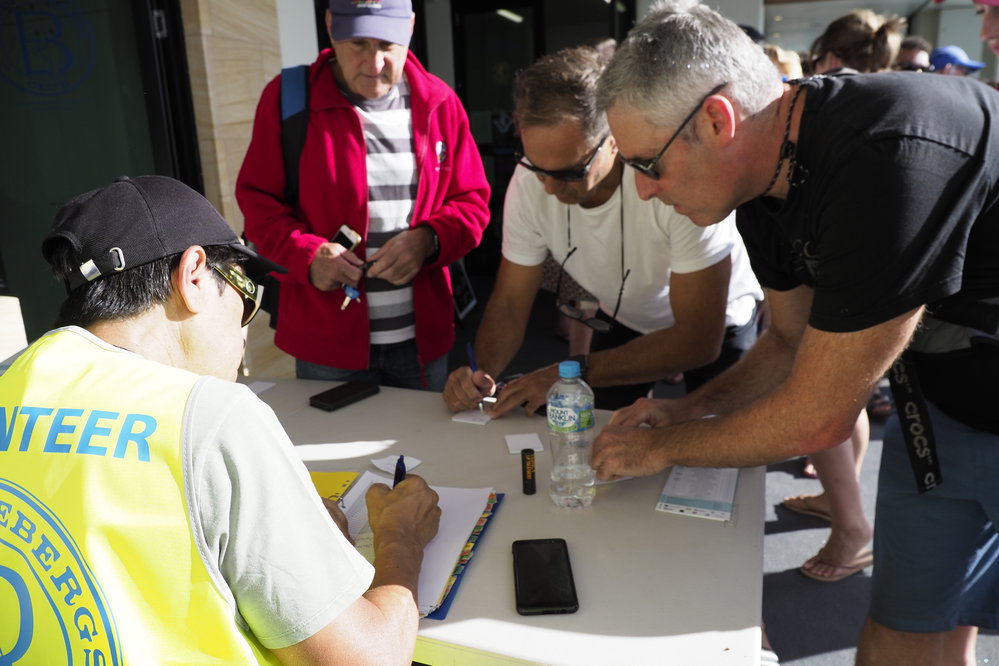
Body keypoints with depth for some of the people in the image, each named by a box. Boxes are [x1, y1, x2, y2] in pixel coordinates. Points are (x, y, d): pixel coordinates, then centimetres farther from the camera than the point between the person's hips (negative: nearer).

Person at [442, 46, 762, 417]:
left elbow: (699, 339, -33)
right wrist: (483, 373, -35)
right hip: (625, 322, 3)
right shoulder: (529, 182, -24)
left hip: (715, 328, -3)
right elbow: (509, 303, -14)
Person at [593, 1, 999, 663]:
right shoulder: (764, 185, -6)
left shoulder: (890, 160, -33)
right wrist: (689, 409, -5)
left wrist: (663, 446, -13)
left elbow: (815, 418, -27)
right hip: (943, 407, 6)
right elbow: (792, 340, 8)